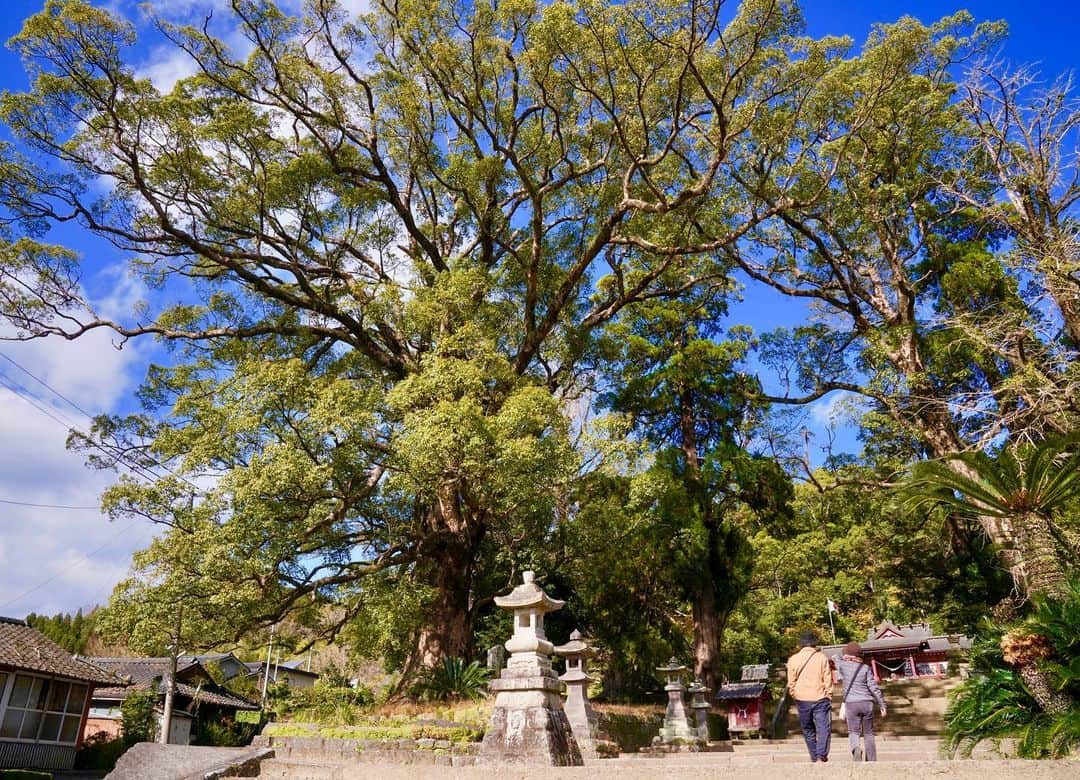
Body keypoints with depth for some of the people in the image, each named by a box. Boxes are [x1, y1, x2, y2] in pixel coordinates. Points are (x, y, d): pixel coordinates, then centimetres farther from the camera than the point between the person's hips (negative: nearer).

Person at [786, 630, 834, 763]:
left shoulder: (793, 659, 0)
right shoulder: (822, 657, -4)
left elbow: (791, 682, 4)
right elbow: (828, 680, -1)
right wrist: (829, 697, 10)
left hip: (802, 700, 2)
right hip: (820, 698, -2)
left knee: (808, 730, 14)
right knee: (824, 728, -1)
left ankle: (814, 758, 19)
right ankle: (821, 756, -16)